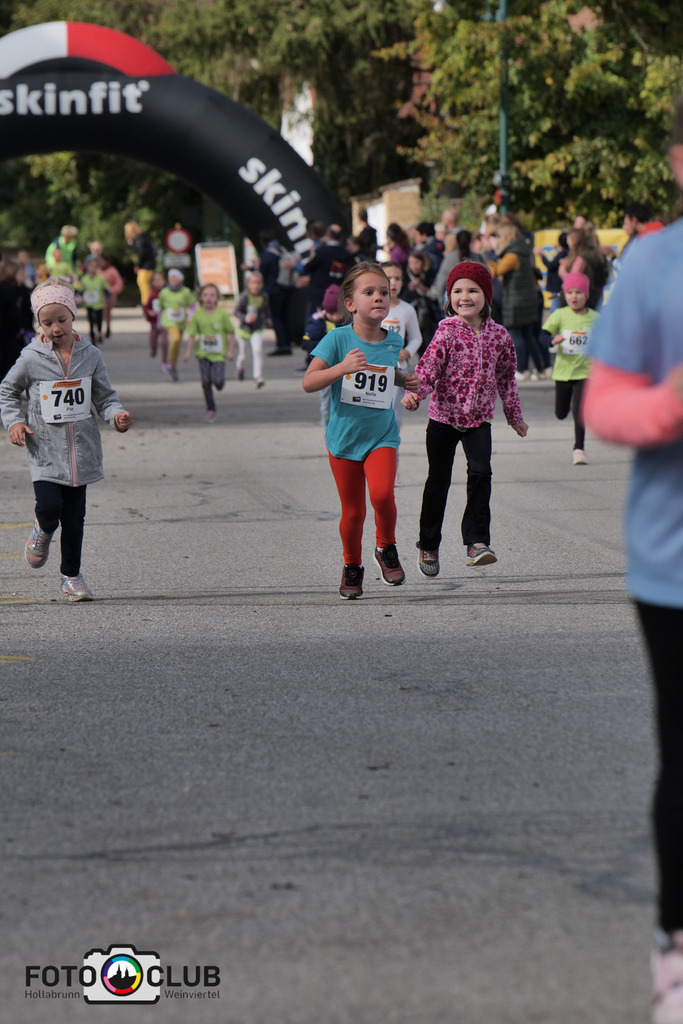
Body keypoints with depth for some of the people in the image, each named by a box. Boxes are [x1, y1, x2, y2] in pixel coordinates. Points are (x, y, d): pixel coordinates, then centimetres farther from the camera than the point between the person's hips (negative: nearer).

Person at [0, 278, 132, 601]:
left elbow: (104, 396, 9)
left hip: (80, 450, 2)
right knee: (49, 507, -15)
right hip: (45, 450, -2)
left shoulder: (90, 356, 1)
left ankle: (71, 575, 21)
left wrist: (117, 415, -11)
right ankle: (42, 533, 21)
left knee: (74, 517, 6)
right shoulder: (31, 358, -5)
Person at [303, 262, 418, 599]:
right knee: (353, 511, 6)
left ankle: (387, 548, 4)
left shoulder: (393, 342, 1)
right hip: (344, 437, -1)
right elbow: (309, 382, -17)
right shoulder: (338, 339, -11)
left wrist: (404, 381, 5)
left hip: (381, 436, 1)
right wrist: (343, 367, -30)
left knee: (382, 493, -23)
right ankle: (352, 567, 30)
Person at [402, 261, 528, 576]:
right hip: (443, 416, -1)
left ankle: (477, 542, -18)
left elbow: (506, 377, 15)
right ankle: (428, 546, 24)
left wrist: (514, 416, 22)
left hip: (479, 418, 1)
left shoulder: (498, 335, 2)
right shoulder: (447, 331, -8)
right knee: (438, 481, 8)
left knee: (481, 471, -20)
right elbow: (429, 366, -17)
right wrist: (414, 392, -37)